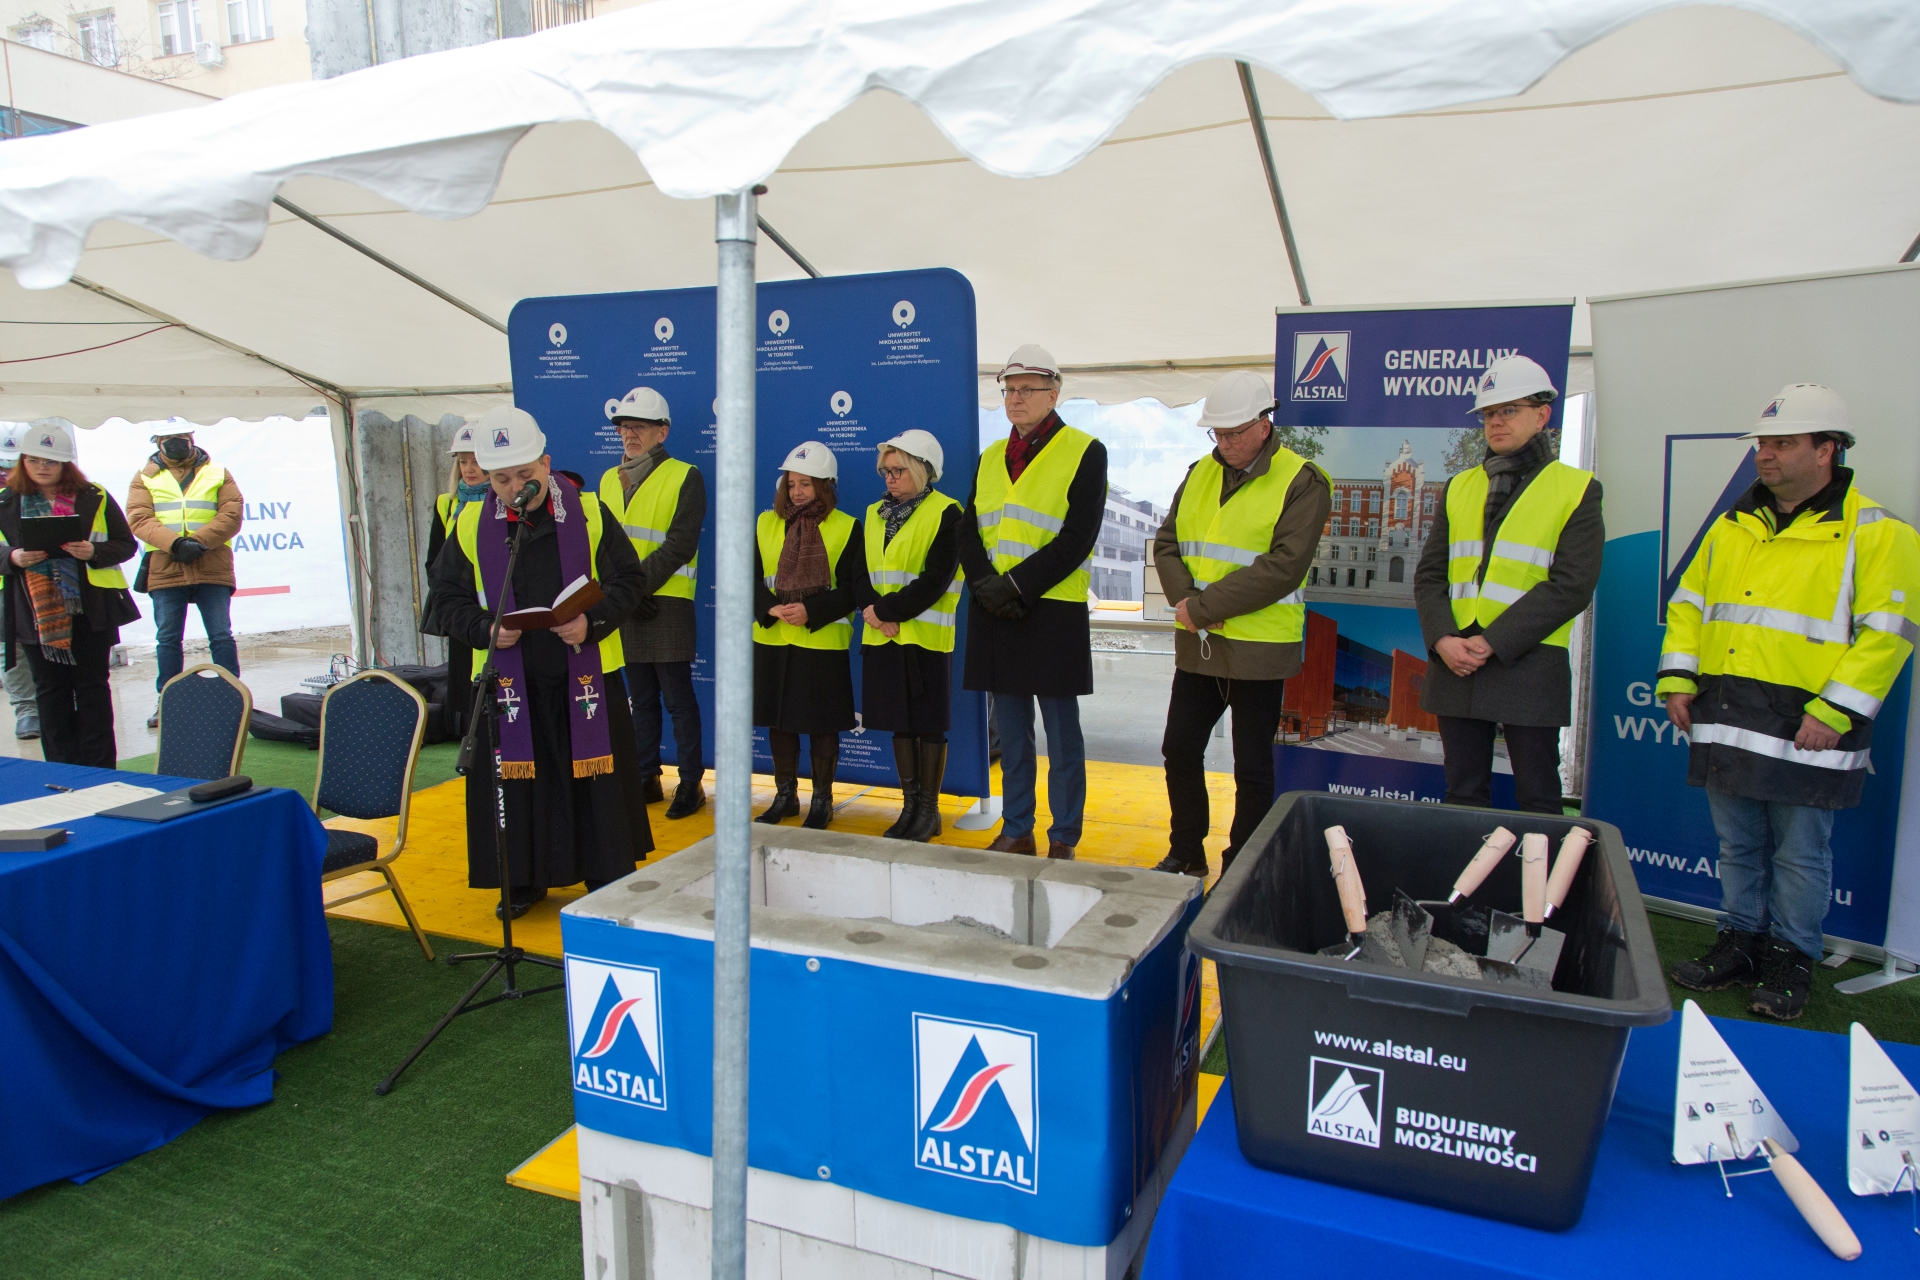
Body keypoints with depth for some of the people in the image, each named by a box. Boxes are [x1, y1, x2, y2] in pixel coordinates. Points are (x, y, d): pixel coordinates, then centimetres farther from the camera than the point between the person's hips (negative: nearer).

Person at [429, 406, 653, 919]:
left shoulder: (589, 515, -2)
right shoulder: (471, 525, 2)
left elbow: (627, 580, 0)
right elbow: (447, 597, 7)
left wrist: (593, 622, -17)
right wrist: (484, 629, -13)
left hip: (585, 675, -1)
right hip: (508, 679, 2)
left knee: (594, 776, 5)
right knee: (516, 777, 8)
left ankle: (611, 876, 20)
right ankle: (524, 880, 25)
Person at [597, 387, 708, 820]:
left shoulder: (685, 477, -3)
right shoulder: (609, 480, 14)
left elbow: (679, 546, -12)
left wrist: (638, 584, -17)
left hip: (667, 604, -5)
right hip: (623, 608, 5)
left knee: (678, 699, -1)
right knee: (641, 699, 13)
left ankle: (691, 783, 9)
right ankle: (647, 779, 22)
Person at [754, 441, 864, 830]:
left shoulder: (846, 528, -3)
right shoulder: (766, 523, 8)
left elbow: (855, 587, -8)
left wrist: (811, 611, -19)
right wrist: (771, 607, -14)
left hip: (823, 641, -4)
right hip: (771, 640, 4)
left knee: (822, 723, 4)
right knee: (778, 720, 11)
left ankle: (822, 799, 18)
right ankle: (785, 795, 26)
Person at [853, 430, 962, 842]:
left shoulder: (946, 513, -7)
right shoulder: (875, 514, 13)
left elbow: (936, 580, -15)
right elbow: (860, 575, 9)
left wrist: (886, 610, -16)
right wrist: (874, 610, -10)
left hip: (925, 635, -6)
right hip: (883, 636, 6)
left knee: (928, 724, 2)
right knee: (900, 722, 11)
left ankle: (929, 810, 13)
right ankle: (910, 805, 21)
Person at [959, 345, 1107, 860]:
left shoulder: (1085, 453, -3)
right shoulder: (990, 457, 15)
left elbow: (1076, 539, -12)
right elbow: (968, 532, 9)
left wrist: (1016, 585, -17)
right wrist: (987, 585, -9)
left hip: (1053, 612, -5)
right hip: (994, 612, 5)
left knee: (1062, 735, 4)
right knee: (1010, 735, 13)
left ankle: (1063, 839, 15)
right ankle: (1016, 831, 25)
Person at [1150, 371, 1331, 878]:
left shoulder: (1301, 483, -10)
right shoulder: (1201, 473, 10)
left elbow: (1282, 568, -18)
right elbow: (1166, 543, 8)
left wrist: (1204, 607, -19)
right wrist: (1184, 599, -12)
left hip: (1259, 647, -6)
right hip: (1197, 644, 6)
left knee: (1252, 767, 5)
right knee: (1179, 749, 13)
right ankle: (1186, 854, 30)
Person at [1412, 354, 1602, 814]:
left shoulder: (1575, 490, 1)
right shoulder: (1459, 489, 14)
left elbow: (1571, 586, -9)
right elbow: (1429, 574, 8)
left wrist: (1493, 642, -16)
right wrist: (1442, 638, -10)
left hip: (1529, 666, -4)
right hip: (1455, 663, 4)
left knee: (1537, 801, 4)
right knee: (1463, 795, 11)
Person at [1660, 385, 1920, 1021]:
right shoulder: (1734, 527, 13)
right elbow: (1688, 603, 16)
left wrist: (1832, 712, -17)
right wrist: (1677, 679, 4)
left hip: (1804, 730, -5)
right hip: (1726, 723, 5)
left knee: (1800, 855, 6)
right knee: (1737, 846, 15)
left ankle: (1791, 958, 22)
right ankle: (1740, 943, 28)